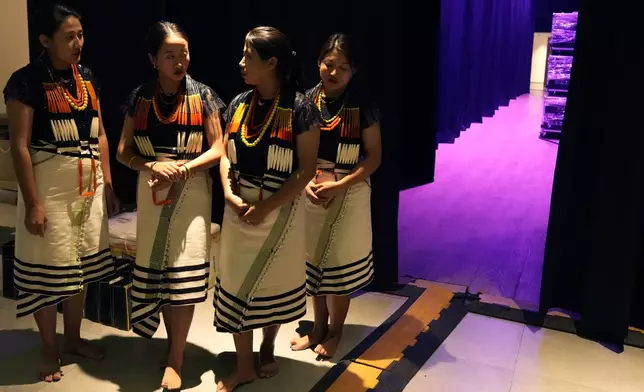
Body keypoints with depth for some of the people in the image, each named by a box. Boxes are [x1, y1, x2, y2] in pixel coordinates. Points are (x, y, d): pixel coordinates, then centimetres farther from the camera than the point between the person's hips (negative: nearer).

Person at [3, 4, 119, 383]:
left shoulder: (87, 77, 8)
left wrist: (108, 184, 9)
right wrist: (33, 203, -17)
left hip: (89, 184, 6)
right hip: (49, 184, -5)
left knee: (81, 263, 13)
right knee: (49, 267, 3)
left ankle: (74, 339, 31)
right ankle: (50, 351, 21)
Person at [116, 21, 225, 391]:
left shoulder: (203, 96, -2)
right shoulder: (139, 98, 3)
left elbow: (218, 149, -3)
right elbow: (124, 151, 5)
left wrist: (183, 168, -17)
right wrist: (151, 166, -15)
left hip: (191, 190, -2)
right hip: (151, 190, 3)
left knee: (185, 271, -5)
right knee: (157, 269, 8)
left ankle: (176, 358, 6)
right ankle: (174, 343, 28)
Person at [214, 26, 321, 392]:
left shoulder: (300, 107, -13)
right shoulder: (239, 104, 2)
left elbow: (306, 169, -13)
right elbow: (226, 154, 8)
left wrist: (266, 207, -18)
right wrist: (229, 195, -9)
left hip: (281, 212, -4)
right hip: (239, 211, 4)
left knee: (276, 283, 14)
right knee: (236, 285, 8)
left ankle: (268, 349, 40)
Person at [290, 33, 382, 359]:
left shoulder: (362, 108, -8)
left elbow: (373, 157, -7)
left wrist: (339, 185, -18)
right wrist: (306, 181, -13)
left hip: (348, 195, -3)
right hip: (310, 193, 3)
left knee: (338, 263, 6)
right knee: (313, 260, 11)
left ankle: (334, 331, 26)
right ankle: (318, 326, 30)